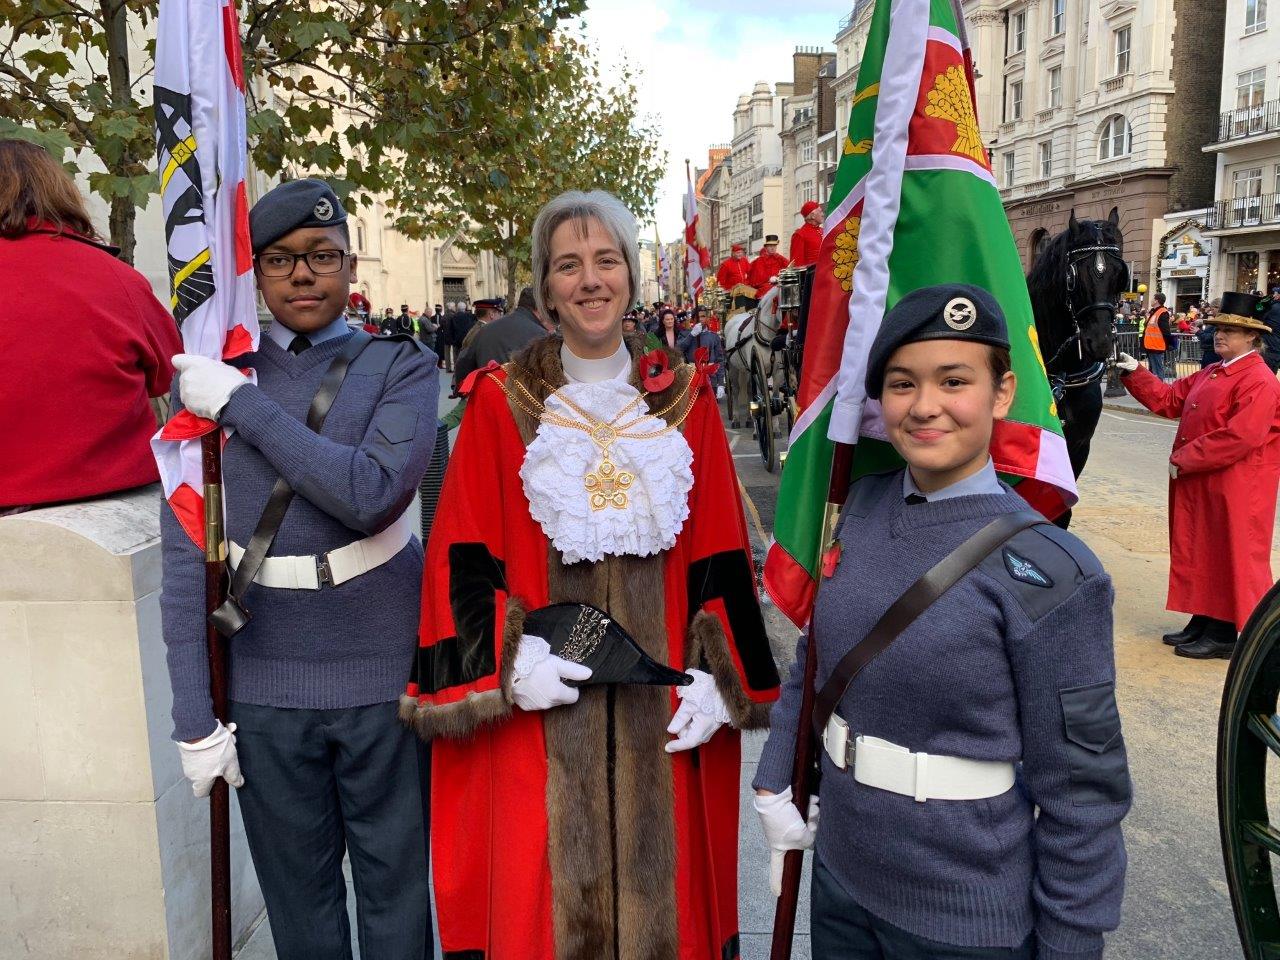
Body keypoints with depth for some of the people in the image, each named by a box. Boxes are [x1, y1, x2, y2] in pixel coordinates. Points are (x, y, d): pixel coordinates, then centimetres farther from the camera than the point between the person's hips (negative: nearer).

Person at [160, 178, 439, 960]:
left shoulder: (399, 367, -2)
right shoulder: (209, 381, 2)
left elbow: (373, 494, -19)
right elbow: (185, 558, 0)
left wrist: (243, 405, -16)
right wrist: (194, 716, -2)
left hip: (385, 675, -1)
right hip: (264, 689, 2)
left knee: (396, 892, 13)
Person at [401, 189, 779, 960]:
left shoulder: (683, 399, 4)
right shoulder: (503, 402, -1)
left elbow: (720, 556, 4)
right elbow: (464, 557, -2)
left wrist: (719, 676, -2)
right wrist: (506, 664, -13)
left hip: (657, 700, 2)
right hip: (538, 697, -1)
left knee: (659, 889, 12)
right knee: (538, 897, 9)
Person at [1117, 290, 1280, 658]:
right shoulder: (1211, 373, 13)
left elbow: (1240, 437, -24)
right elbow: (1170, 399, 17)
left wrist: (1185, 459, -19)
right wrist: (1134, 374, 5)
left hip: (1234, 491, -9)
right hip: (1197, 484, 9)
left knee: (1229, 557, 1)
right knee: (1198, 550, 15)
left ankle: (1225, 636, 10)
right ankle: (1202, 621, 27)